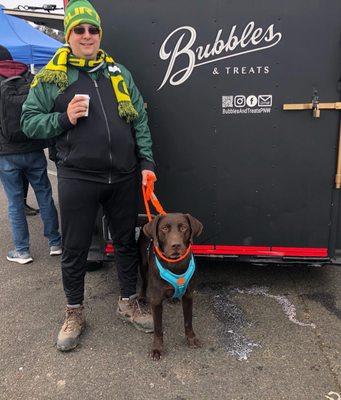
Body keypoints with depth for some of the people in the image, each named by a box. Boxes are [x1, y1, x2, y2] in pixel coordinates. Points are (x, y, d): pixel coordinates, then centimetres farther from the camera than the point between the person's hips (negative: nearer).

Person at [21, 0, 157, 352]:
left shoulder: (118, 72, 11)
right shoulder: (50, 76, 4)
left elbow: (140, 119, 10)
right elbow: (29, 122, 4)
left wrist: (146, 162, 2)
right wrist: (64, 118, -14)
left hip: (122, 177, 3)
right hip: (78, 178, -2)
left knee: (126, 241, 14)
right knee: (74, 249, 7)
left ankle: (128, 302, 34)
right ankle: (74, 313, 29)